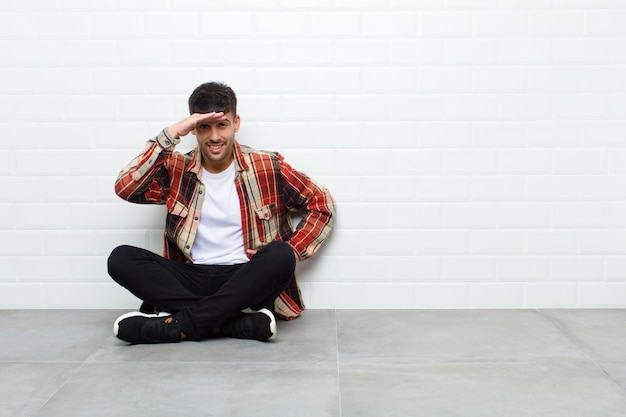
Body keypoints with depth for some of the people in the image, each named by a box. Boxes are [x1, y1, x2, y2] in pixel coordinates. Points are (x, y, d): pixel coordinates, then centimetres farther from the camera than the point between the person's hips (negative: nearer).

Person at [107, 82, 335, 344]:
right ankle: (244, 321, -29)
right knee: (120, 258, -20)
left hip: (246, 280, -2)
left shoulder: (268, 168, 1)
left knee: (280, 255, -32)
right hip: (192, 279, 2)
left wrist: (289, 253, -8)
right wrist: (171, 134, -15)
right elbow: (125, 188, -11)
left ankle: (177, 326, -28)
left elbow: (322, 205, 5)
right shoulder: (175, 170, 5)